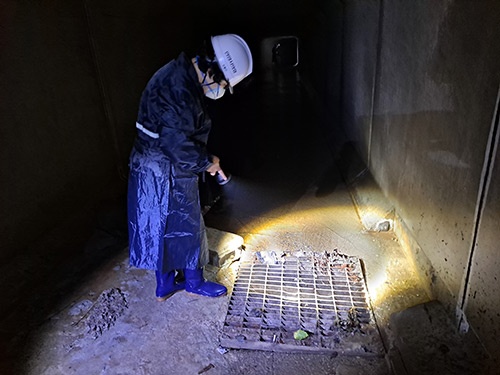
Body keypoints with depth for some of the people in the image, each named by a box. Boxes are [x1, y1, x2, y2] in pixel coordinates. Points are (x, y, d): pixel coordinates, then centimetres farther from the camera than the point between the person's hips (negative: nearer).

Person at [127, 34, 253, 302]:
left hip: (154, 170, 10)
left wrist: (207, 160, 9)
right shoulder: (180, 89, -26)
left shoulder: (180, 76, 8)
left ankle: (165, 285, 38)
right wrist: (207, 162, -12)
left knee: (163, 230, 19)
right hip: (167, 176, -10)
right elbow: (177, 144, -28)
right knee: (186, 228, 11)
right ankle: (194, 282, 35)